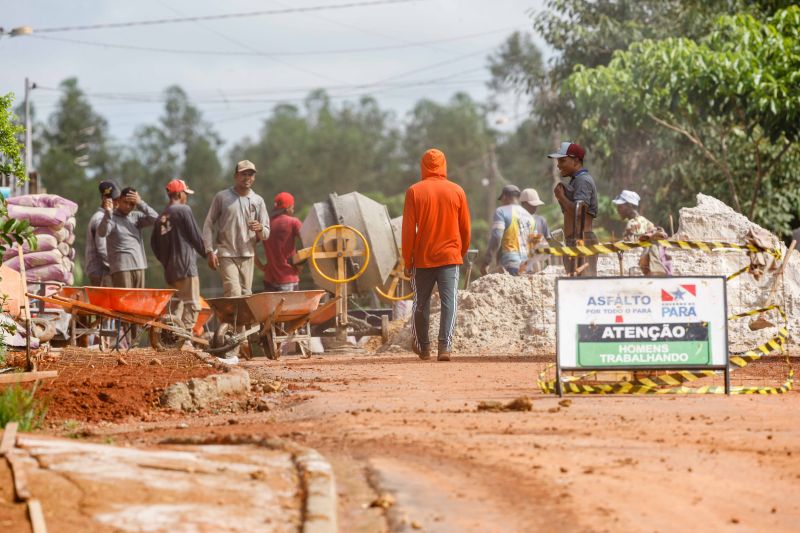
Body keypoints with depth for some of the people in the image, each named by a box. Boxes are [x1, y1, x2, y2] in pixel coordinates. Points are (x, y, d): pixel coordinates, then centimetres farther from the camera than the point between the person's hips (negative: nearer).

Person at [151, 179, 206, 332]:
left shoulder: (162, 216, 15)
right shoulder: (184, 210, -5)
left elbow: (154, 243, 15)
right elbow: (195, 236, -5)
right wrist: (206, 253, 10)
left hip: (169, 268, 8)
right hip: (186, 266, -8)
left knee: (177, 304, 16)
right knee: (191, 305, -8)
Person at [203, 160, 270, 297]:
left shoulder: (258, 201, 11)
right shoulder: (222, 197, 3)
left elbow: (266, 235, 11)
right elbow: (208, 225, 4)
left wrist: (259, 229, -14)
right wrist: (210, 251, -6)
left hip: (247, 256, 4)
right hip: (226, 254, -4)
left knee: (246, 294, 4)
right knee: (234, 293, -16)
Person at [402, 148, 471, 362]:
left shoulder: (414, 192, -4)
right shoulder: (457, 191, 1)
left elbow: (408, 230, -4)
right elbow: (465, 228, 7)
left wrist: (407, 260, 2)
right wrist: (462, 253, 22)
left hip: (422, 258, 0)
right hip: (450, 256, 0)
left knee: (421, 304, 13)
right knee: (449, 302, -4)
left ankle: (423, 347, 25)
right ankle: (445, 345, -19)